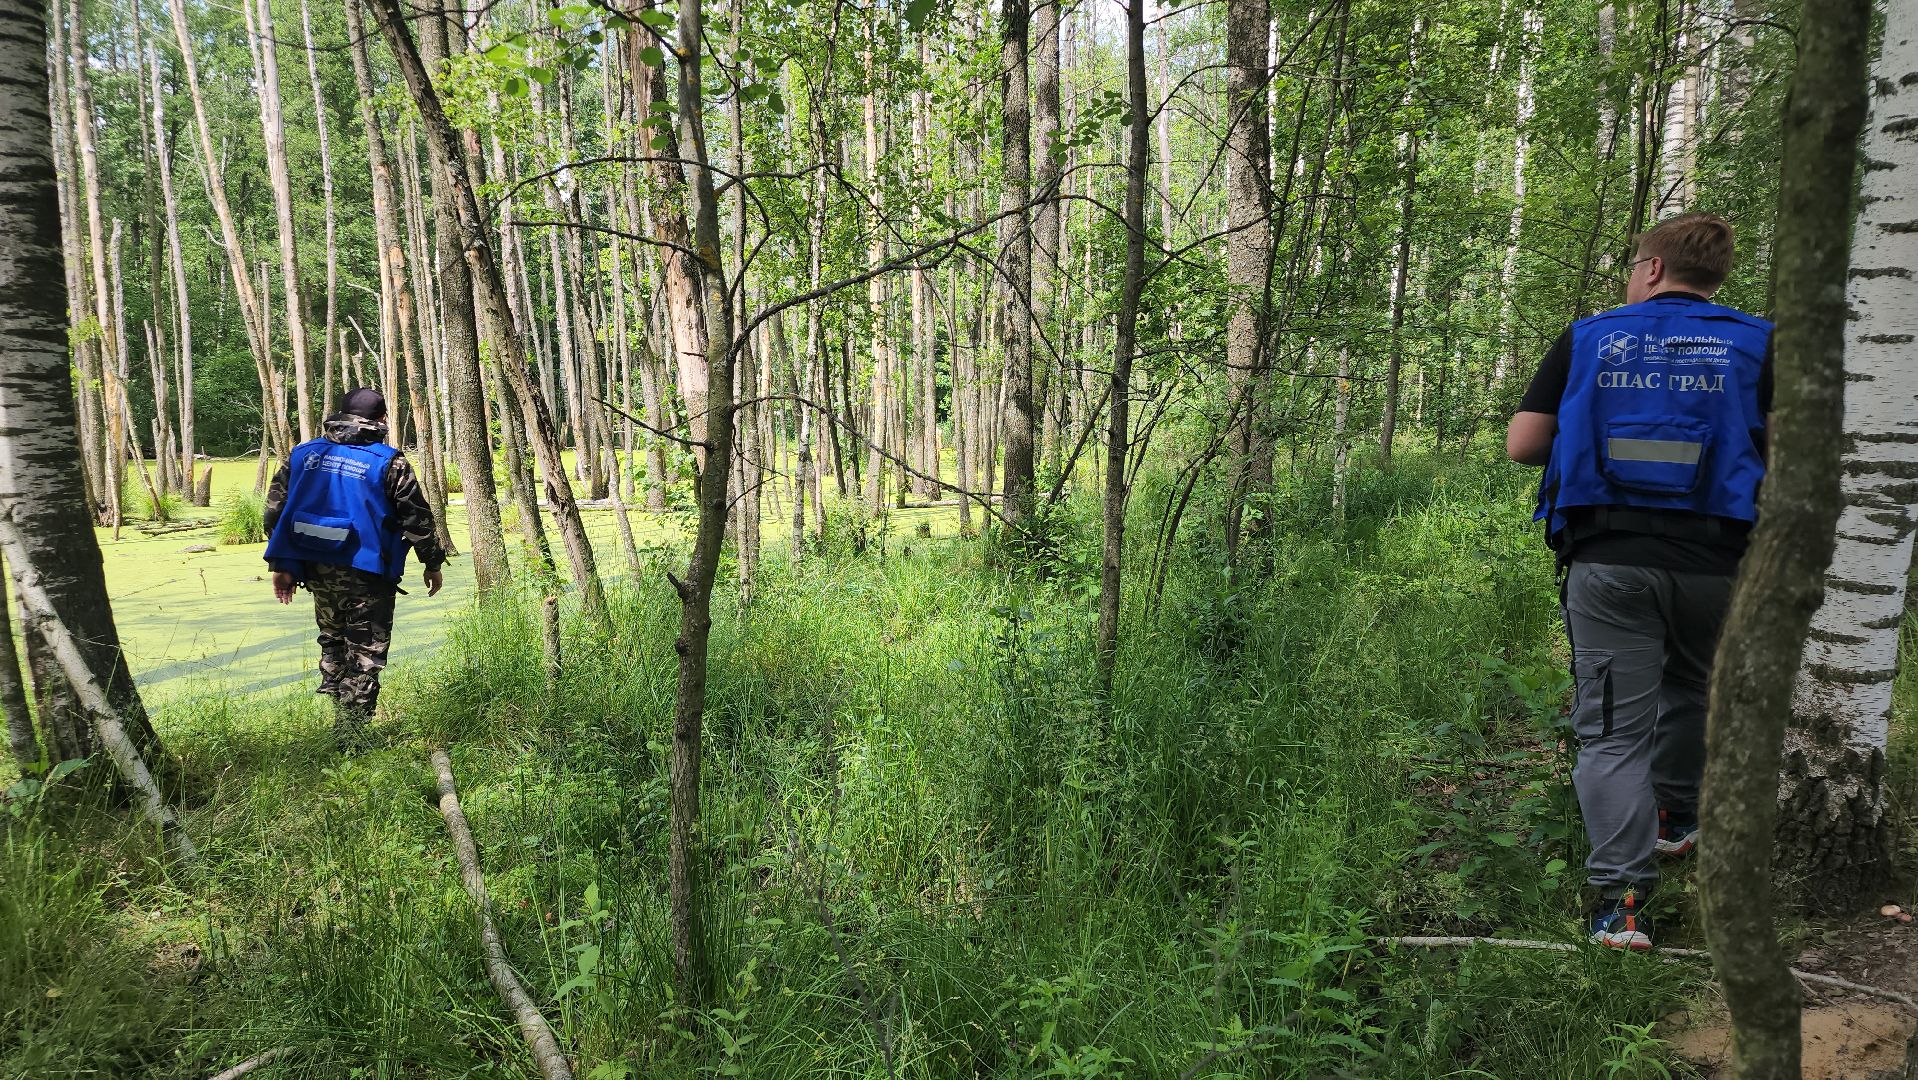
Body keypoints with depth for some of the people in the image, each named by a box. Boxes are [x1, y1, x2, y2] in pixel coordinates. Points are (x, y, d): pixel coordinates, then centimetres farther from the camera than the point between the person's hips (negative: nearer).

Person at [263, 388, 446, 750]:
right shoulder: (389, 462, -7)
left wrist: (282, 565, 15)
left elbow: (275, 510, 9)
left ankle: (337, 704, 30)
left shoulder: (302, 454, 8)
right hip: (366, 574, -5)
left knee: (332, 640, 24)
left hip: (317, 571, 5)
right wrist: (433, 563, 6)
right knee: (365, 652, 4)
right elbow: (417, 517, -5)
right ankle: (350, 733, 3)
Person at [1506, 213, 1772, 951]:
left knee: (1614, 728, 2)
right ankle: (1675, 820, 46)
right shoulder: (1755, 345, 5)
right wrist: (1721, 447, 19)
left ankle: (1621, 898, -5)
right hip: (1713, 562, 2)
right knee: (1688, 690, 28)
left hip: (1606, 558, -2)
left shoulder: (1587, 340, 4)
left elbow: (1521, 445, 2)